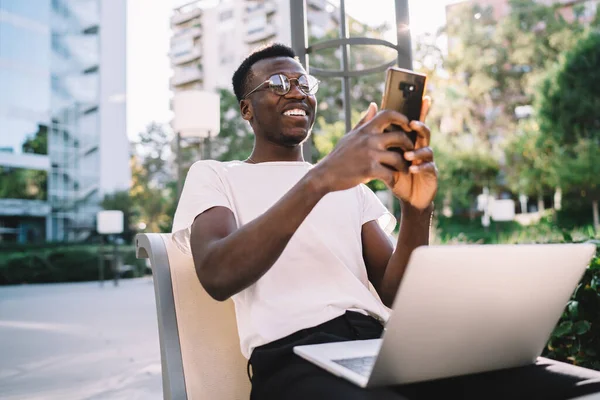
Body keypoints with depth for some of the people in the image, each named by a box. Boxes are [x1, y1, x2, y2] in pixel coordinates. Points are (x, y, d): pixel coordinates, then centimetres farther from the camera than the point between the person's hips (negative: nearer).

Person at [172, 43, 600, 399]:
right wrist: (319, 180, -21)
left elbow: (396, 293, 13)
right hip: (292, 359, -3)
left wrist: (416, 211, -6)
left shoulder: (352, 181, 23)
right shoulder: (213, 176, 11)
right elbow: (218, 277, -11)